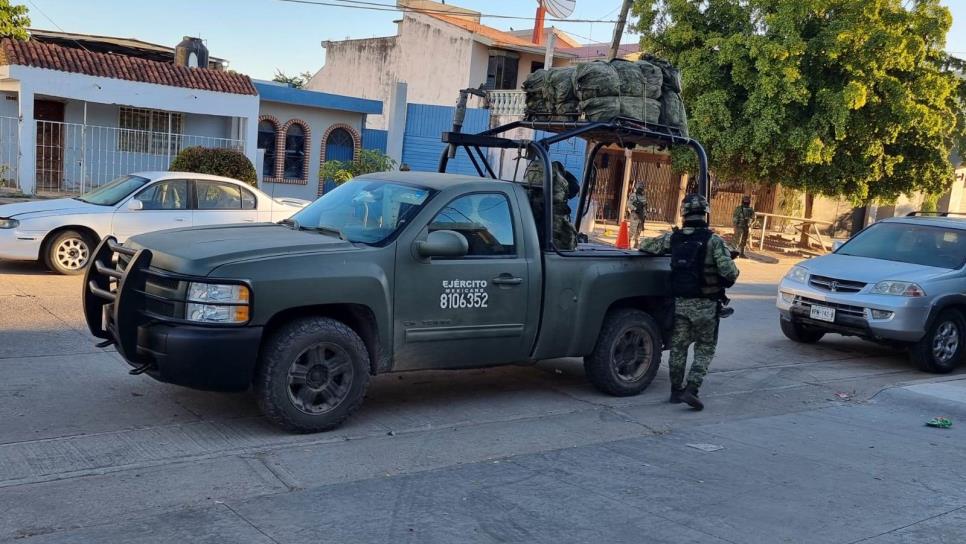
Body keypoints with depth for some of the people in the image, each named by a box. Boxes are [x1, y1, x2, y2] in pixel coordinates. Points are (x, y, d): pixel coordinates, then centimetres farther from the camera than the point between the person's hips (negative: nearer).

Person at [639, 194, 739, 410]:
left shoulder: (672, 238, -1)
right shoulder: (713, 241, -12)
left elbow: (645, 245, 11)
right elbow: (729, 271, -19)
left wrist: (665, 249, 28)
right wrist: (725, 283, 3)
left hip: (680, 302, 4)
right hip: (705, 304, -3)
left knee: (678, 346, 16)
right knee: (705, 349, 9)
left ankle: (676, 390, 24)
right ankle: (691, 389, -3)